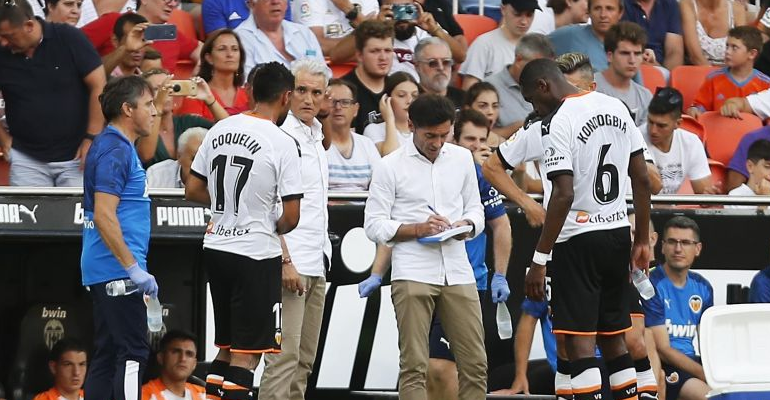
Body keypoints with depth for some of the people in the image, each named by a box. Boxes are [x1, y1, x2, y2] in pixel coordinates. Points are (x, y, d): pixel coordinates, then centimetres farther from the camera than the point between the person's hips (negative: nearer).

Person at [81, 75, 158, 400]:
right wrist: (133, 268, -22)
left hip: (104, 271, 10)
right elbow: (104, 216, -22)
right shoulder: (115, 151, -14)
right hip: (117, 271, -10)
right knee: (133, 352, -10)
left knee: (106, 354, 10)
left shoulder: (114, 146, 17)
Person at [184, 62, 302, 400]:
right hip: (256, 254, -6)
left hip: (215, 246, 6)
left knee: (227, 346, 17)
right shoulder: (282, 144, -14)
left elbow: (193, 190, 10)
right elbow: (291, 216, -14)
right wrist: (277, 226, 7)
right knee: (247, 352, -1)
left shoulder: (219, 130, 4)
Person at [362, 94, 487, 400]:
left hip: (458, 271, 4)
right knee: (414, 365, -6)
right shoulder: (391, 166, -1)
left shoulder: (462, 158, 11)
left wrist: (467, 226, -4)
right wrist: (418, 229, -16)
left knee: (475, 363, 2)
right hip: (413, 274, -4)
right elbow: (374, 224, -2)